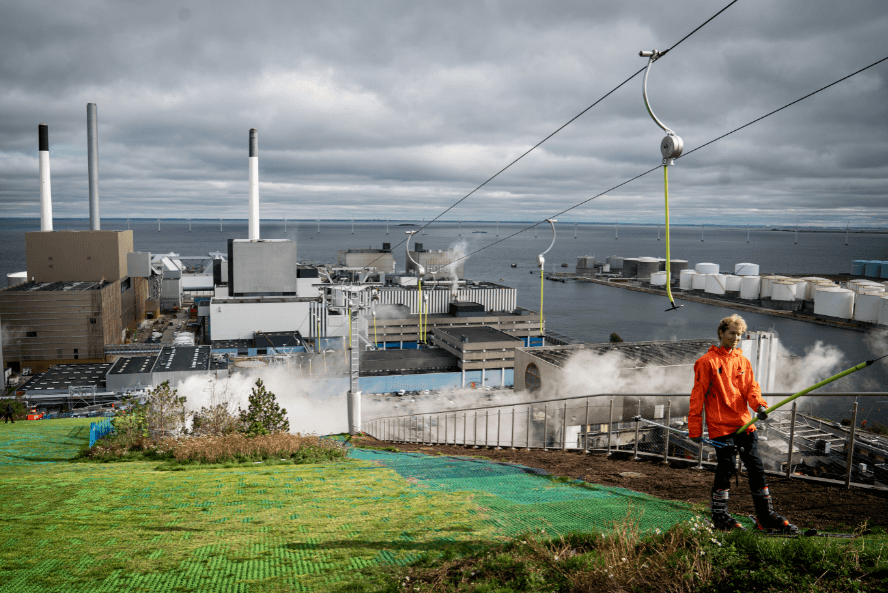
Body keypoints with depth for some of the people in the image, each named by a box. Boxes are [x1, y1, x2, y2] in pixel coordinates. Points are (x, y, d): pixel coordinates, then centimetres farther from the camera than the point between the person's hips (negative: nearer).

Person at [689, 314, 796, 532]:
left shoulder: (743, 361, 15)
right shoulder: (707, 362, -4)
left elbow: (751, 387, 10)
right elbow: (698, 396, -5)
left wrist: (759, 405, -13)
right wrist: (695, 429, -7)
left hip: (745, 424, 6)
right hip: (721, 425, -6)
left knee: (756, 468, 8)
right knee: (726, 469, -4)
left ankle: (766, 515, 18)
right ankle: (719, 516, 11)